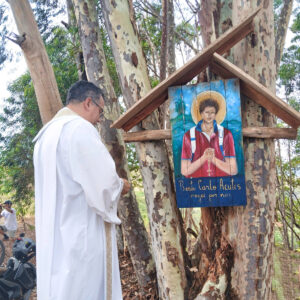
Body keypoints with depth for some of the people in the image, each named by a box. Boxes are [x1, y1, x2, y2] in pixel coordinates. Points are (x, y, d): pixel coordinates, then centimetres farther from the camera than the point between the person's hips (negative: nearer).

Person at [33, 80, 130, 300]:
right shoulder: (80, 128, -14)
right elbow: (104, 183, -20)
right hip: (82, 236, -9)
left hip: (54, 238, 9)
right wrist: (121, 186, 2)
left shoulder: (47, 134, 14)